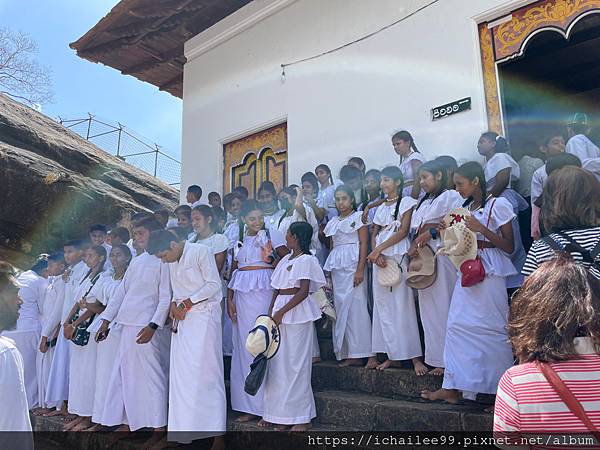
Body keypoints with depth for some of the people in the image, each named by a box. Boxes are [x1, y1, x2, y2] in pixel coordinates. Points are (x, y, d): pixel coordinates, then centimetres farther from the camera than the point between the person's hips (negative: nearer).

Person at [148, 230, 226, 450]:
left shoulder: (201, 251, -7)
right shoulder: (172, 262, 15)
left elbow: (214, 284, -11)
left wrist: (186, 303, -12)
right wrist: (174, 305, -1)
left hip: (204, 315, -7)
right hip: (182, 319, 7)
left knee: (205, 372, -7)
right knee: (181, 374, 4)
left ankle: (216, 432, 1)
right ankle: (185, 431, 12)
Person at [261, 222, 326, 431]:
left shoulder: (307, 260, -7)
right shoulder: (285, 259, 16)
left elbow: (304, 292, -15)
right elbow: (277, 289, 15)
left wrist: (281, 312, -17)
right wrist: (271, 311, 3)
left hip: (297, 313, -7)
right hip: (280, 313, 7)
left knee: (295, 362, -2)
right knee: (277, 361, 8)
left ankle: (302, 417, 9)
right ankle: (277, 413, 19)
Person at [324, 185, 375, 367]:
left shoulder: (358, 216, 3)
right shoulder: (333, 222, 19)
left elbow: (364, 244, -6)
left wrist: (360, 270, -16)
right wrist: (329, 271, 11)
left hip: (353, 264, -6)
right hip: (336, 267, 6)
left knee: (356, 305, -10)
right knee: (340, 308, 3)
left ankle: (361, 352, -5)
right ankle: (348, 354, 8)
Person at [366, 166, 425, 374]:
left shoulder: (406, 202, 2)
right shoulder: (381, 207, 20)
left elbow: (403, 231, -8)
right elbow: (374, 234, 13)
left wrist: (379, 248, -12)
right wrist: (376, 254, -7)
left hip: (398, 256, -6)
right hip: (379, 258, 6)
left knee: (402, 305, -9)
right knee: (383, 306, 3)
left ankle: (414, 356, -5)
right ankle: (393, 354, 9)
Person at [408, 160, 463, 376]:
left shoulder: (451, 196, 2)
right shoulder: (422, 203, 24)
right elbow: (414, 230, 19)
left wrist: (432, 232, -12)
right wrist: (414, 245, 1)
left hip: (443, 254, -7)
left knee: (444, 306, -6)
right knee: (428, 307, 6)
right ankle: (437, 359, 12)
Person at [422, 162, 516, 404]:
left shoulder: (498, 205, -6)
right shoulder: (467, 207, 14)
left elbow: (509, 247, -7)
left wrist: (481, 228, -17)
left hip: (490, 273, -7)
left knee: (491, 327, -1)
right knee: (457, 324, 3)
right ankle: (453, 387, 9)